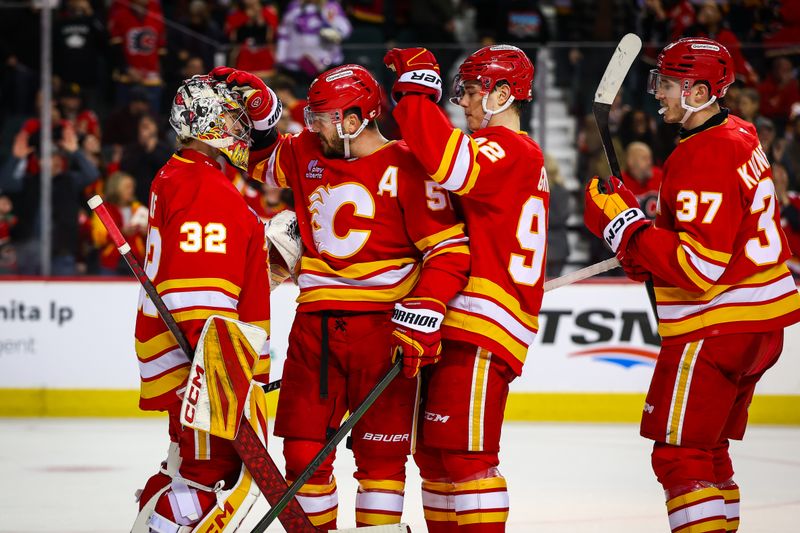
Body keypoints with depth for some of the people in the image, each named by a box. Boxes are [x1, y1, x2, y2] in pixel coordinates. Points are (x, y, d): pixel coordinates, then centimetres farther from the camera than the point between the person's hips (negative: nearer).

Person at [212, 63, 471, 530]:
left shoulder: (405, 168, -9)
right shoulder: (308, 155, 10)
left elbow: (449, 249, -12)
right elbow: (261, 160, 29)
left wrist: (422, 316, -20)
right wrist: (259, 107, 10)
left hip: (382, 326, -5)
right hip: (316, 324, 5)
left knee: (381, 451, -2)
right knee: (304, 449, 4)